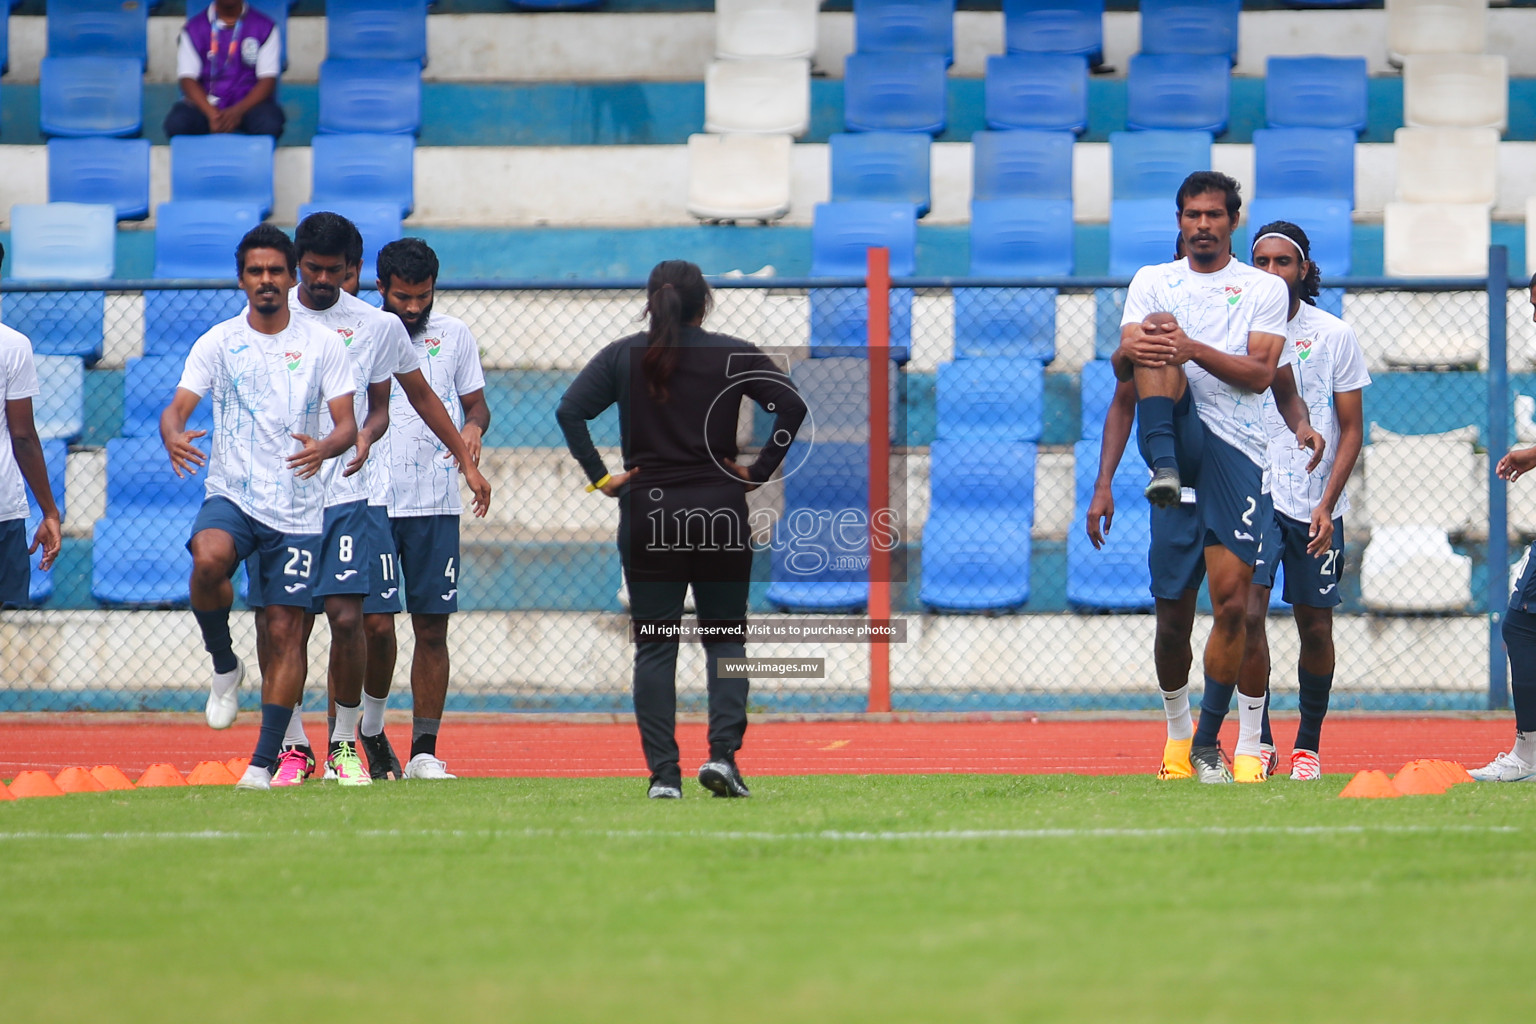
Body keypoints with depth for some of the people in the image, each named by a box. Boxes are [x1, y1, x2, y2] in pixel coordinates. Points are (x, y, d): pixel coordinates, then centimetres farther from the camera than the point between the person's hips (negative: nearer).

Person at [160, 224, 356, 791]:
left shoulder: (323, 344, 4)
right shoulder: (217, 342, 3)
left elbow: (347, 423, 0)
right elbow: (177, 407, -4)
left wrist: (325, 447, -24)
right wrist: (174, 436, -29)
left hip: (298, 508, 1)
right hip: (232, 495, -1)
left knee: (286, 632, -3)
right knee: (209, 559, -34)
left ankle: (265, 760, 7)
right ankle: (224, 665, -7)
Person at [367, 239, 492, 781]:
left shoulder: (454, 335, 9)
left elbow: (476, 404, 16)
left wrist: (473, 428, -5)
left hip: (436, 506, 2)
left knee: (432, 629, 0)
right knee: (376, 626, -9)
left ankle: (424, 751, 5)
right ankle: (371, 723, 15)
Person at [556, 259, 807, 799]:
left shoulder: (623, 356, 4)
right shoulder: (734, 355, 1)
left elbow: (570, 410, -6)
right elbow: (792, 406, -9)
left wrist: (600, 477, -3)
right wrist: (760, 471, -3)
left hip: (648, 513, 0)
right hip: (720, 512, 0)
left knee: (654, 646, 4)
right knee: (725, 636, 10)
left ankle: (663, 772, -3)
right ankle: (723, 753, -8)